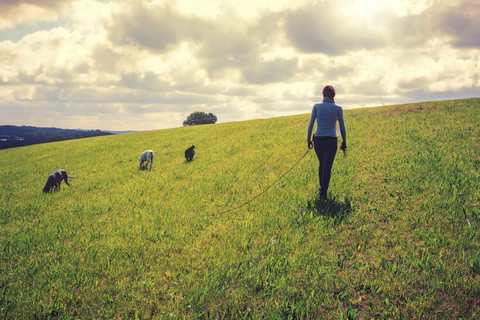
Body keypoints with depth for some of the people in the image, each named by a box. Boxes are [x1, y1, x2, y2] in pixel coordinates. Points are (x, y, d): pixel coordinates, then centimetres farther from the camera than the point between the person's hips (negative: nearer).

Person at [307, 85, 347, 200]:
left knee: (322, 164, 23)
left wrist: (308, 139, 10)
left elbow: (310, 125, -1)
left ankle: (322, 189, 33)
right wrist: (344, 141, 15)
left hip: (318, 140, 2)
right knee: (327, 168, -1)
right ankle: (323, 193, -12)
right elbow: (342, 127, 2)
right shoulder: (338, 108, -2)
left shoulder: (316, 106, 0)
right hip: (331, 141, -2)